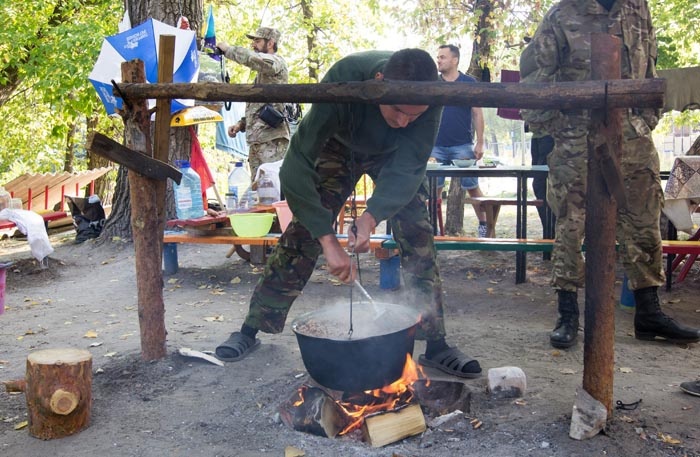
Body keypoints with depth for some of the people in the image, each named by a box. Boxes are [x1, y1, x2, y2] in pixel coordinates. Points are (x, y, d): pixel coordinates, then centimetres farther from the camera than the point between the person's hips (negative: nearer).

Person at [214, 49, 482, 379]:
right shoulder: (343, 80, -42)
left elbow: (408, 168, -33)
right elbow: (296, 167, -43)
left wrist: (372, 216, -51)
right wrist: (328, 240, -49)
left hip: (394, 155, 2)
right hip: (340, 147, -1)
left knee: (418, 237, -12)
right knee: (302, 231, -7)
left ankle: (436, 345, -2)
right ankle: (250, 330, 6)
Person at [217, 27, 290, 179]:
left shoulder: (276, 62, -1)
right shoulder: (261, 72, 26)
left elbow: (250, 58, -21)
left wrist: (227, 49, -4)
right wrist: (241, 124, 14)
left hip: (272, 140, -9)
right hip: (256, 141, 9)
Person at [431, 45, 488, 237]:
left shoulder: (469, 82, 2)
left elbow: (477, 114, 1)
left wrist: (480, 143, -4)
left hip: (463, 146, -2)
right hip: (436, 147, 2)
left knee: (472, 187, 2)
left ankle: (483, 225, 13)